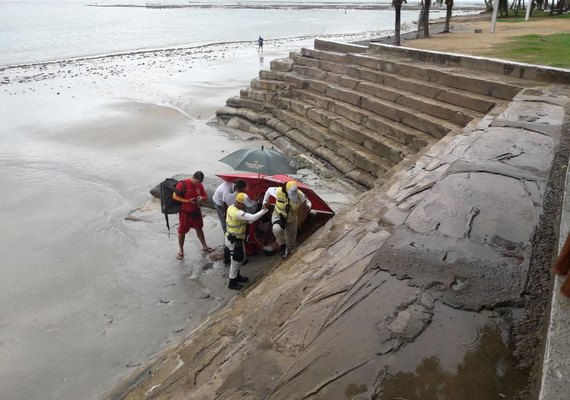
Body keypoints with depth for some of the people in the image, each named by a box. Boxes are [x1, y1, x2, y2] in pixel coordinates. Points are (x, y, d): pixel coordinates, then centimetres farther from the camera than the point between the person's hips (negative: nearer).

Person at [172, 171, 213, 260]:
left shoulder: (200, 185, -4)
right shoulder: (182, 184, -20)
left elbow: (205, 196, 5)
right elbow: (175, 196, -20)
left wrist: (202, 198, -20)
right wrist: (188, 201, -25)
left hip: (196, 211, 5)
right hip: (184, 212, -5)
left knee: (199, 228, 19)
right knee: (182, 231, 7)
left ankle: (204, 246, 35)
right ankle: (181, 250, 24)